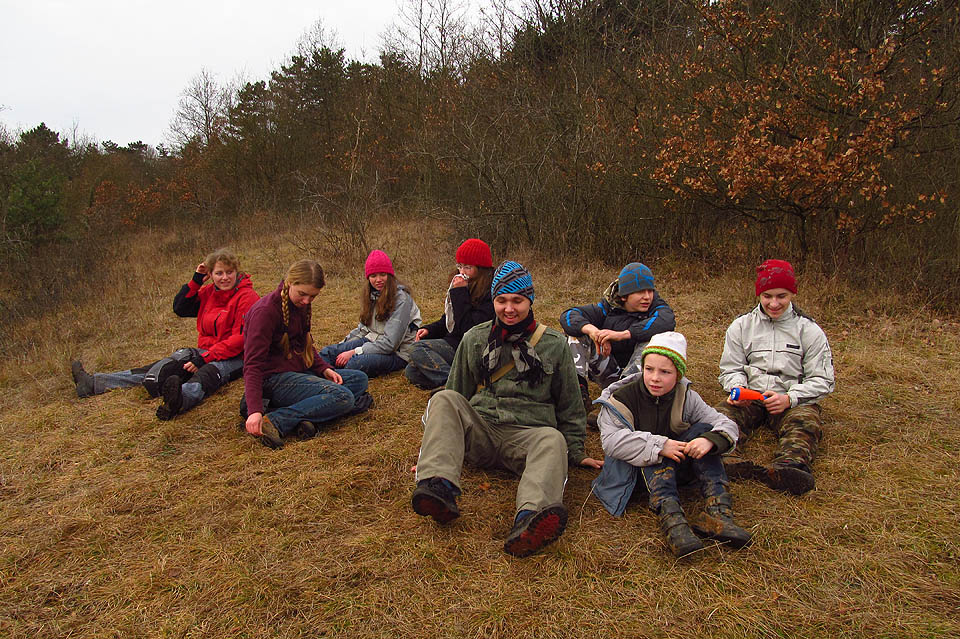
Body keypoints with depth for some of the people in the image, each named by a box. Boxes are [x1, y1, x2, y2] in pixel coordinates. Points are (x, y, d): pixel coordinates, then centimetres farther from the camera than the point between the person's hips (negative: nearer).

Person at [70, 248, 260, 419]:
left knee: (206, 374, -39)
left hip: (234, 357, -7)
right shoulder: (209, 292, 13)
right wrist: (196, 281, 3)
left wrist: (204, 359, -20)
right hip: (206, 352, 8)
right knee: (159, 369, -6)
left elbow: (241, 338, -17)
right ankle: (93, 383, -6)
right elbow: (180, 308, 16)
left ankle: (180, 400, -72)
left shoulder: (247, 297, -11)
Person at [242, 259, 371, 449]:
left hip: (299, 371, 10)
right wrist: (254, 410, -33)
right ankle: (274, 421, -27)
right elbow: (253, 365, -22)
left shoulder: (302, 305, 8)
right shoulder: (266, 311, -18)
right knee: (342, 397, -25)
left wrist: (324, 369, 0)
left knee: (359, 378, 5)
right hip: (275, 379, -10)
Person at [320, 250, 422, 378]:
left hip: (397, 353, -8)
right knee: (327, 352, -9)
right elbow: (363, 328, 18)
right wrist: (342, 345, 3)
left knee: (355, 363, -34)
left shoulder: (401, 299, -17)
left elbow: (390, 343, -21)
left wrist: (354, 352, -22)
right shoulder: (372, 295, 7)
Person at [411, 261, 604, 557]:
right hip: (479, 430, 2)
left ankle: (530, 519, -61)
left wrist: (575, 452, 15)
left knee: (553, 440, -35)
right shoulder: (474, 339, 15)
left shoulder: (554, 345, 11)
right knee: (444, 400, -25)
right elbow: (458, 391, 23)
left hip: (528, 434, -2)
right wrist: (436, 444, 21)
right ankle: (439, 486, -43)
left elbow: (569, 405, 18)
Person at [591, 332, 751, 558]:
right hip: (636, 472, -3)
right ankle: (671, 518, -51)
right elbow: (610, 440, -26)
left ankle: (717, 510, -30)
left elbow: (727, 425, -7)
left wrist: (710, 440, -31)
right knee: (655, 451, -33)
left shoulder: (686, 398, -2)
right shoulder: (622, 399, -11)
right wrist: (659, 446, -35)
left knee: (704, 429, -18)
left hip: (677, 465, 3)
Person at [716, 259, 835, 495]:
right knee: (723, 414, -30)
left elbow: (822, 380, 5)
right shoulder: (741, 327, 13)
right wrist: (737, 387, -11)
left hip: (794, 402, -1)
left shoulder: (810, 331, 8)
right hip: (749, 398, 2)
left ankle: (790, 465, -63)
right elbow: (730, 369, 14)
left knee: (805, 423, -35)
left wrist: (789, 398, -14)